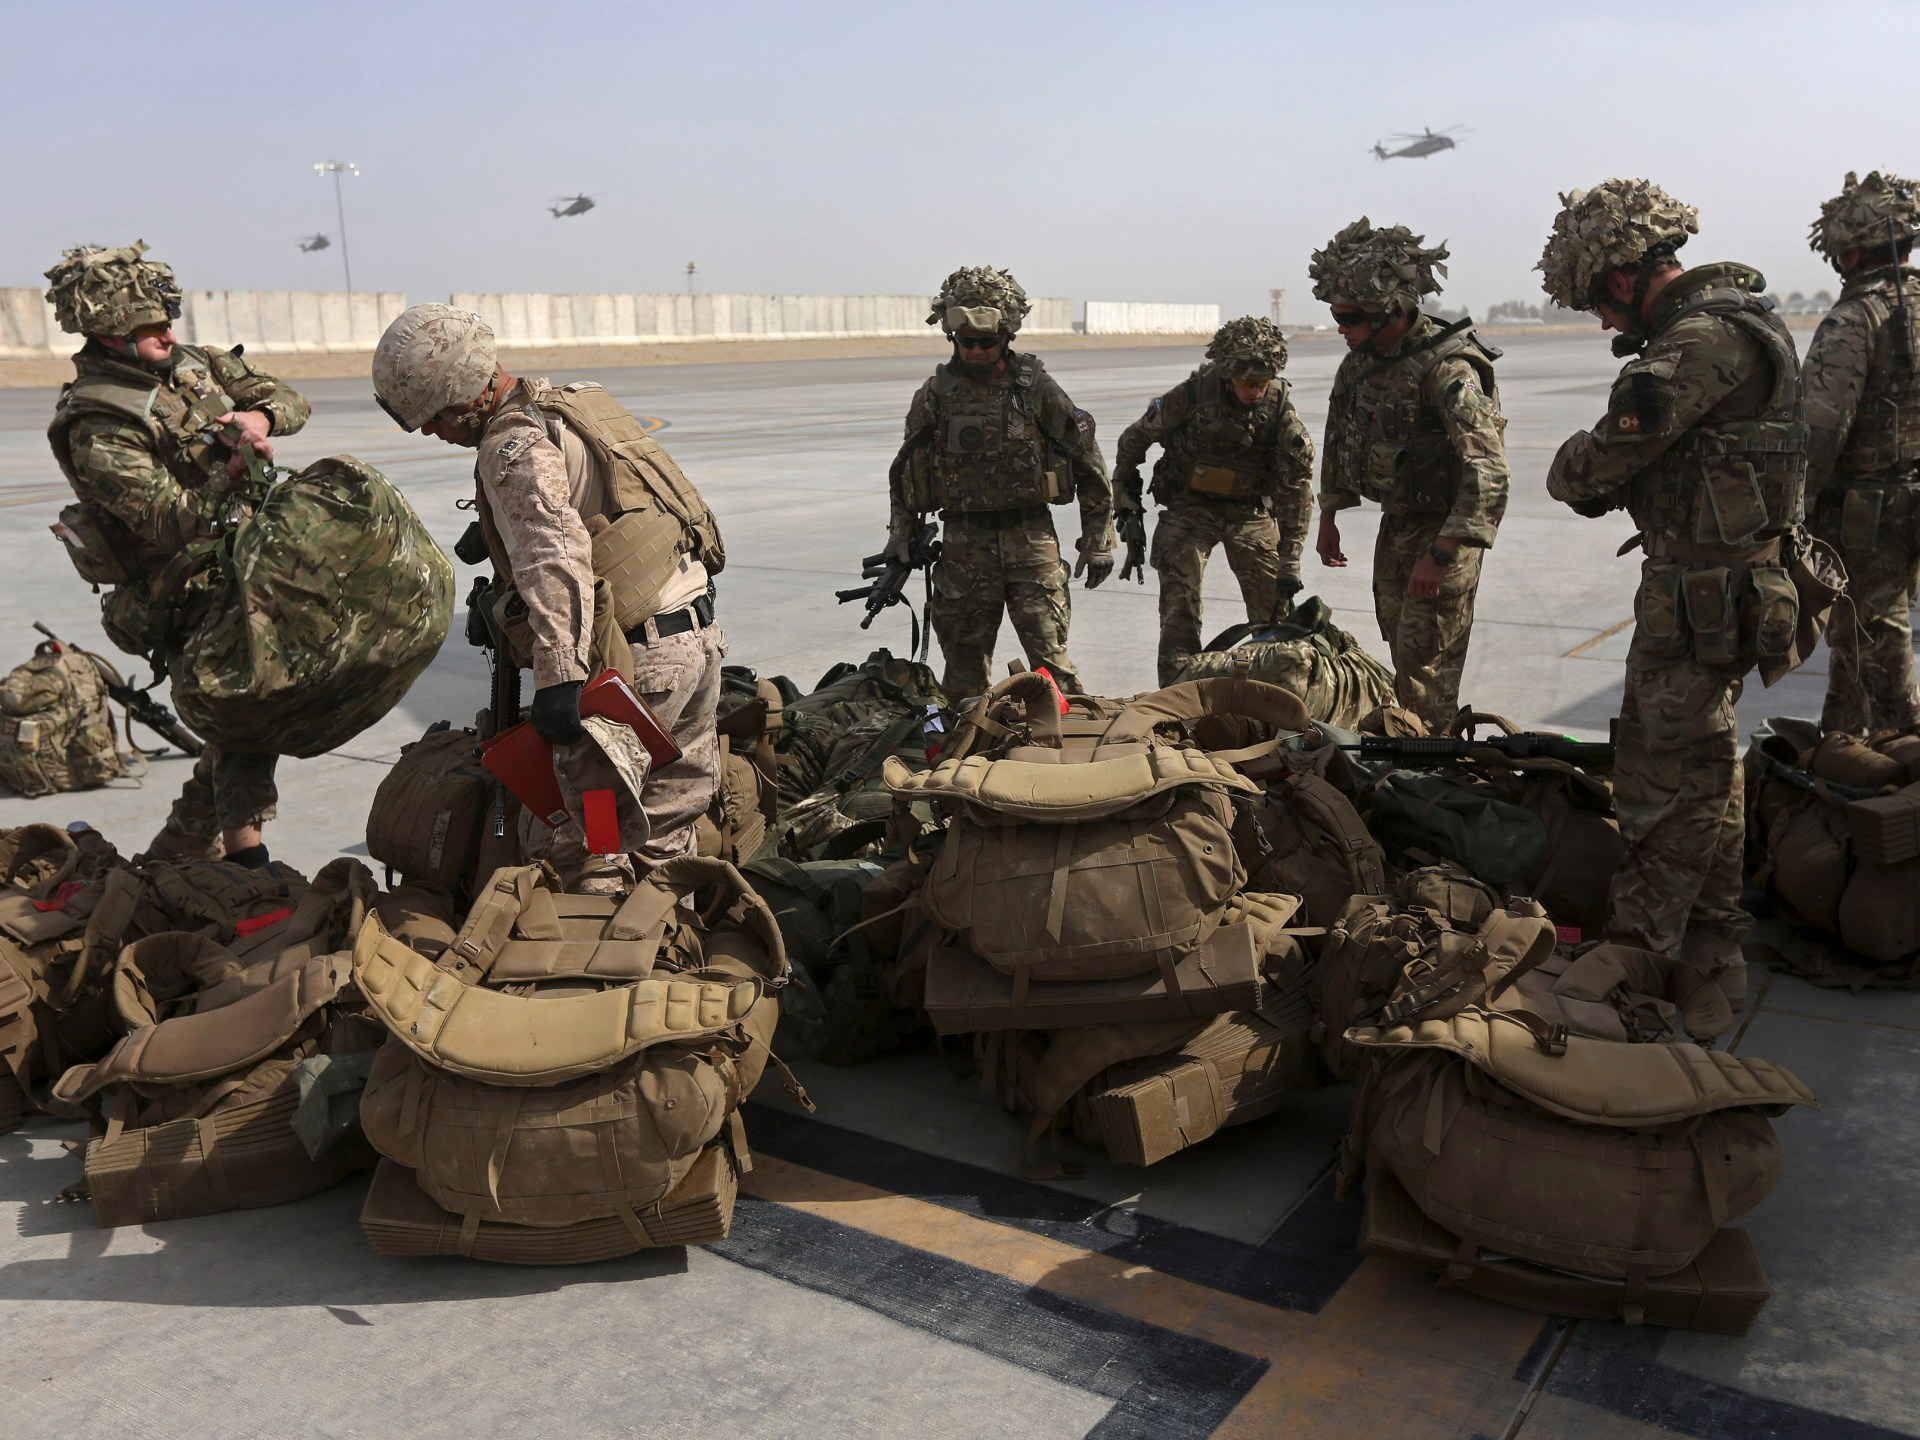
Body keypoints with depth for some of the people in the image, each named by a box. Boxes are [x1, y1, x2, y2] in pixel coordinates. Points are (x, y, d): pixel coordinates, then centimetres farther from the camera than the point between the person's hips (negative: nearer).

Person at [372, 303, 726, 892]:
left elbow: (555, 559, -25)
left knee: (570, 841, -3)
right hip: (700, 637, 9)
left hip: (637, 661, -9)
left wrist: (559, 677, -31)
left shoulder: (514, 447, -11)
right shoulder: (578, 400, 16)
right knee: (667, 833, 17)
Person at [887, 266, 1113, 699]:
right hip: (964, 545, 2)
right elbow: (904, 469, 18)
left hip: (1030, 538, -2)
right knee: (965, 668, 7)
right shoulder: (935, 395, 4)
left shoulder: (1036, 387, -2)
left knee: (1050, 660, -8)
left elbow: (1089, 465, 4)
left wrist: (1098, 540, 2)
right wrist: (901, 534, 9)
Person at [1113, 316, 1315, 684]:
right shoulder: (1191, 395, -20)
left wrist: (1290, 560, -15)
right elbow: (1133, 439, -3)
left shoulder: (1280, 405, -16)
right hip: (1188, 507, -2)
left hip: (1251, 510, 2)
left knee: (1276, 608, 1)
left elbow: (1296, 483, -11)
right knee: (1179, 611, -9)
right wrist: (1125, 500, 7)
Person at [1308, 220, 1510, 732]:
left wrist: (1441, 553, -36)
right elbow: (1339, 435, 17)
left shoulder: (1447, 368, -26)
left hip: (1445, 528, -8)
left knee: (1424, 660, -7)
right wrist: (1329, 516, 17)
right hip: (1396, 521, 8)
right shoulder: (1361, 360, 0)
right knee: (1400, 647, 17)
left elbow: (1488, 472, -32)